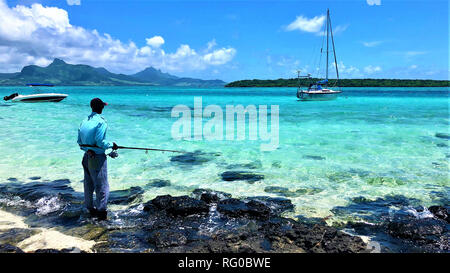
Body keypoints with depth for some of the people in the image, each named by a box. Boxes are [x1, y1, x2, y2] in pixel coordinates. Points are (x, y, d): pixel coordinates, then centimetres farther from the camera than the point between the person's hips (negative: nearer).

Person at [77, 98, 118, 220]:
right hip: (97, 158, -8)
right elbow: (100, 142, -20)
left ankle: (91, 209, 29)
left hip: (86, 157, 8)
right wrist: (111, 145, -5)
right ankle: (101, 212, 4)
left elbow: (79, 142, 11)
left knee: (88, 184, 17)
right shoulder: (101, 122, -15)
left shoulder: (84, 121, 8)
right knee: (102, 186, 0)